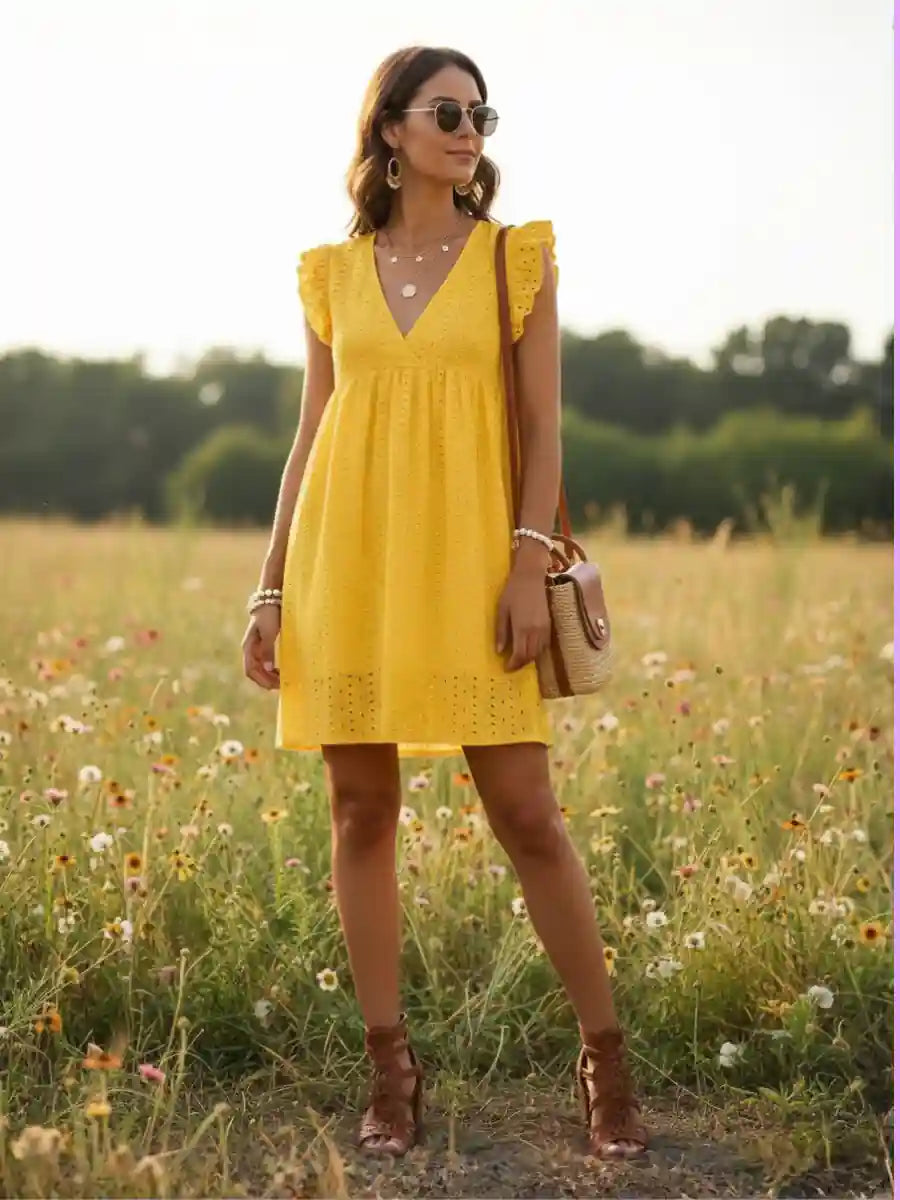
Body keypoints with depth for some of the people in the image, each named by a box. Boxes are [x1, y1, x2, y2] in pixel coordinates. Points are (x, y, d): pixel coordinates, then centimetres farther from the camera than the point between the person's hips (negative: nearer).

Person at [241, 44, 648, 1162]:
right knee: (360, 808, 4)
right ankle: (391, 1067, 15)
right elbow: (311, 434, 11)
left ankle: (606, 1056, 10)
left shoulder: (515, 257, 4)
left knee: (524, 813, -4)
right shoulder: (333, 274, 10)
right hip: (349, 562, 2)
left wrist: (529, 568, -11)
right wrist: (272, 587, 6)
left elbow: (543, 425, 0)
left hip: (465, 559, -2)